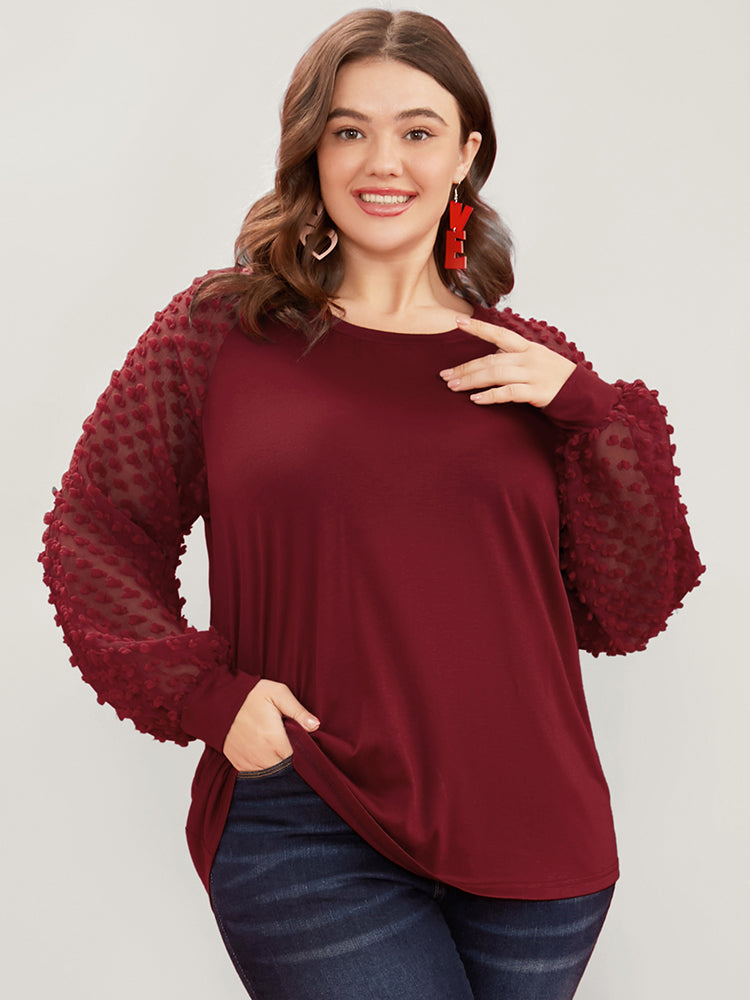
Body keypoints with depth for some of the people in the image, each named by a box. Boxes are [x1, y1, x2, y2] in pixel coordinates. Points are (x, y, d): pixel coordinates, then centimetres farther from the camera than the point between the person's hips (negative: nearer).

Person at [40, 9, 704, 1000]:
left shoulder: (535, 367, 5)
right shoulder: (221, 331, 0)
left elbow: (623, 614, 3)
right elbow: (91, 536, 4)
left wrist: (592, 415, -8)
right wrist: (204, 692, -8)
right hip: (306, 836, -2)